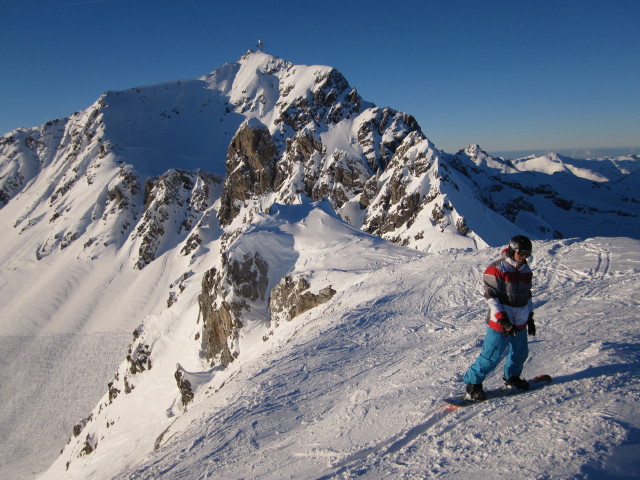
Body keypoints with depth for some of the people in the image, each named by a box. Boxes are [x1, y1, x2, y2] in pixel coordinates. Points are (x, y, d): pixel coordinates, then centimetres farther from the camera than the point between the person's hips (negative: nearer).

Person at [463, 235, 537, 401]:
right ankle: (473, 383, 10)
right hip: (499, 324, -7)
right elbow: (491, 296, -16)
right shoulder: (496, 269, -14)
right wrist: (503, 320, -20)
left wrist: (530, 317, 18)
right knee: (491, 356, -5)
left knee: (520, 353, 19)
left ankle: (512, 377, 44)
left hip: (520, 323, 7)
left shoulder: (526, 270, 9)